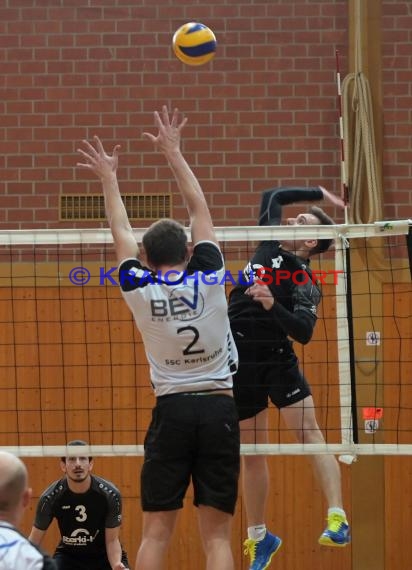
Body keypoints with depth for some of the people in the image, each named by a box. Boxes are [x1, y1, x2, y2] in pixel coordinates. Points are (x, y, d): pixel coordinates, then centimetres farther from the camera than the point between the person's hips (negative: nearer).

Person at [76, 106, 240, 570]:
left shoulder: (139, 290, -2)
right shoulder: (209, 279, -2)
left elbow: (121, 232, 15)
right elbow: (199, 210, 10)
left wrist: (108, 178, 29)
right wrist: (173, 153, 19)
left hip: (171, 410, 0)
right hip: (218, 409, 0)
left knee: (155, 532, 2)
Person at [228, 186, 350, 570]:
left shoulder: (304, 282, -11)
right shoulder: (271, 243, 6)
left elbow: (303, 332, -23)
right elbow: (272, 196, 21)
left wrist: (272, 305, -37)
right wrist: (320, 193, 24)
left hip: (276, 358, -6)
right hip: (240, 362, 6)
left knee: (309, 432, -20)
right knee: (251, 453, 10)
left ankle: (337, 519, -29)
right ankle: (258, 537, 21)